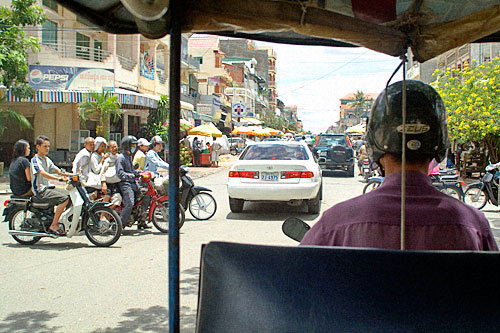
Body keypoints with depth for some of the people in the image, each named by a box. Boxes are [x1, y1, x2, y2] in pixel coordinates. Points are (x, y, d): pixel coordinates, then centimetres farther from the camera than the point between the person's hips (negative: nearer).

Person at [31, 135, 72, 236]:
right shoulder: (35, 160, -11)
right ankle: (54, 226, -22)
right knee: (64, 198, -24)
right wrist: (59, 178, -39)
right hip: (40, 191, -9)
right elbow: (43, 173, -26)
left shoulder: (47, 160, 17)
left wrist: (72, 175, -2)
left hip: (47, 188, 9)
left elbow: (58, 171, 13)